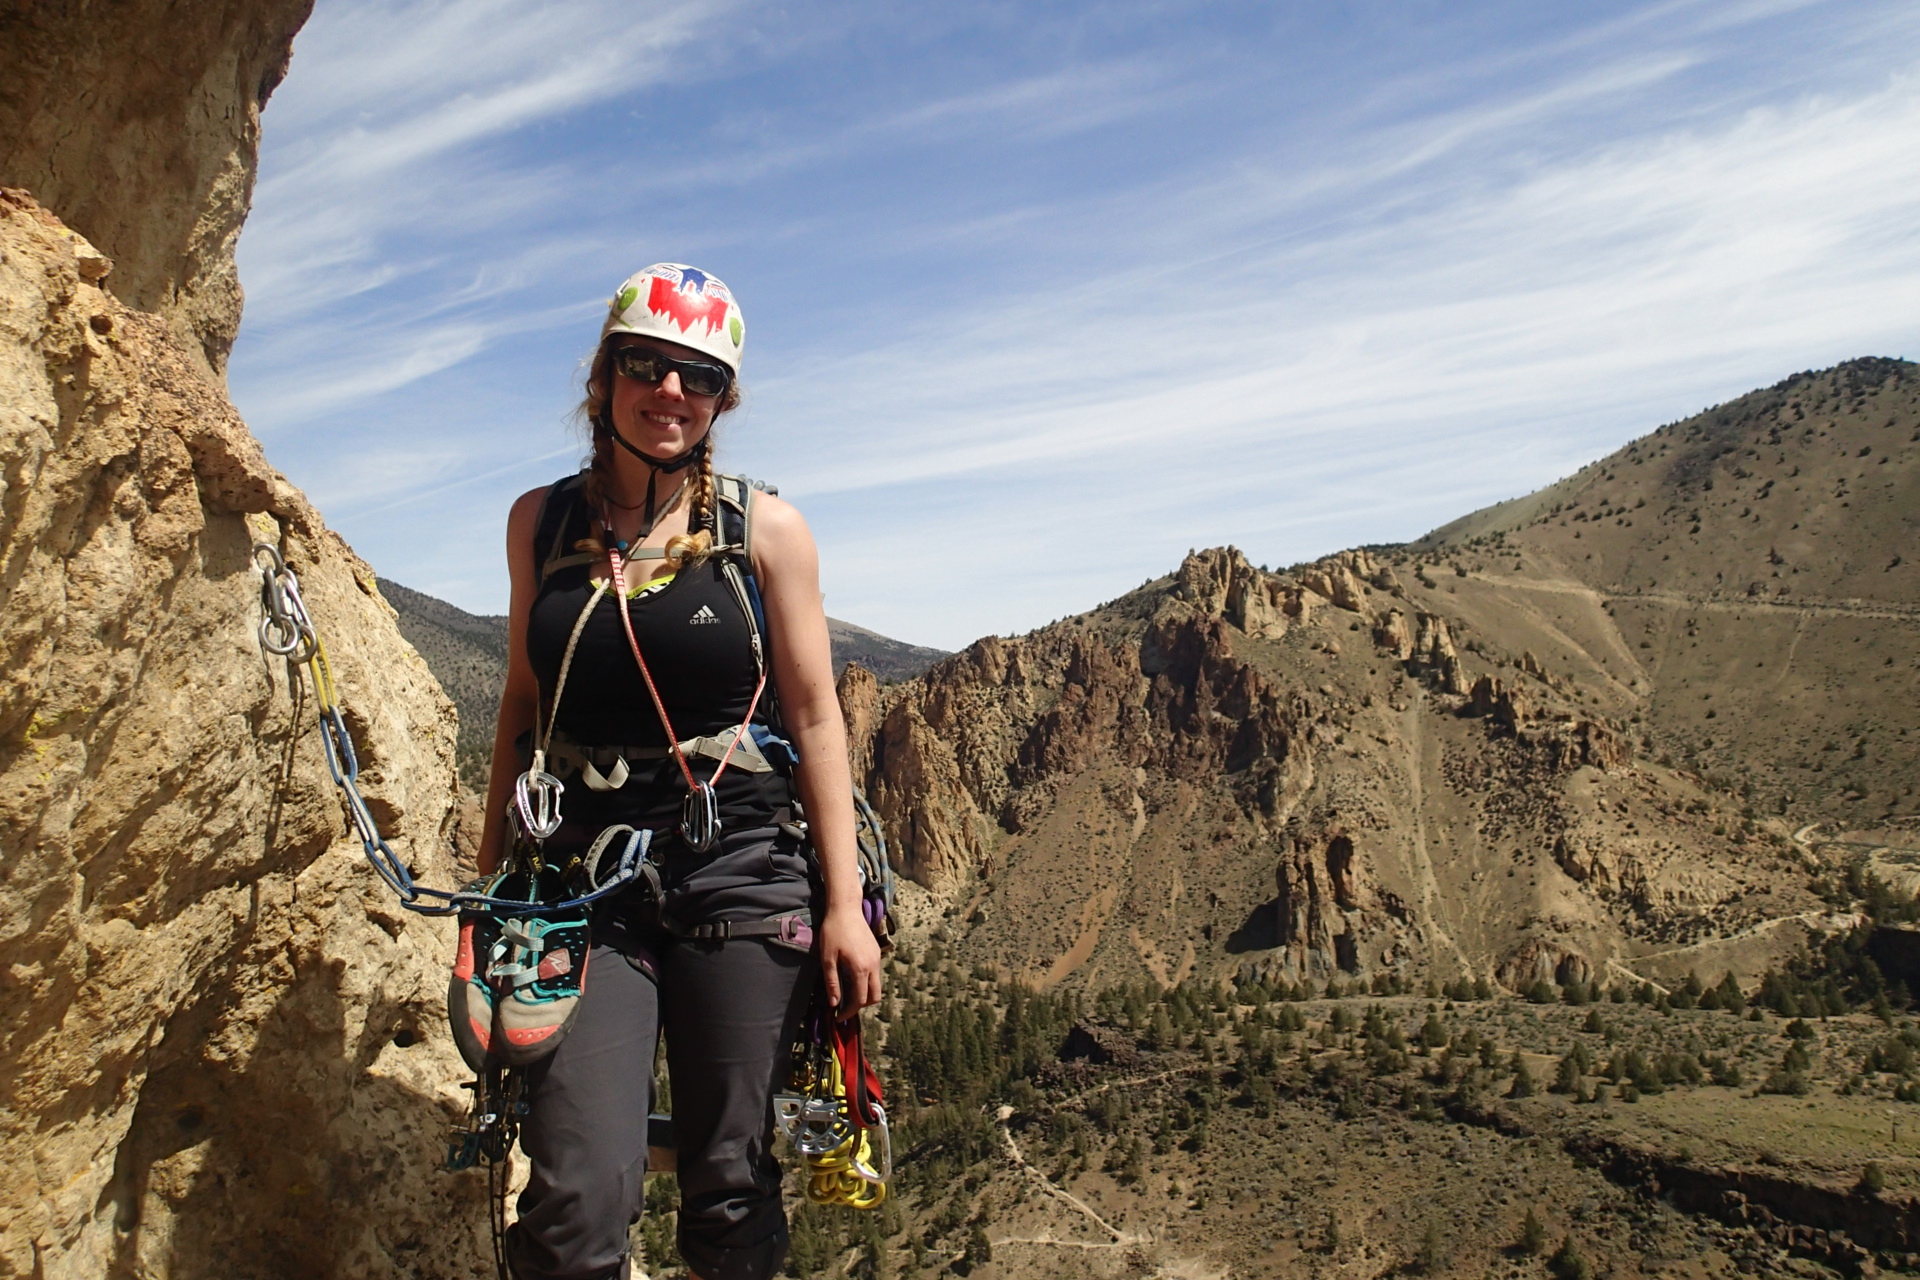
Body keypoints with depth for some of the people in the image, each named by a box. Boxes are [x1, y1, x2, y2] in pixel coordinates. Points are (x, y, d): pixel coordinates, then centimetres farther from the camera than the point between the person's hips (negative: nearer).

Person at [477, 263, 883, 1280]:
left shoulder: (763, 529, -1)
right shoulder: (541, 521, 7)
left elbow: (816, 719, -1)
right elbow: (523, 700, 14)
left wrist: (843, 904, -5)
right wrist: (492, 863, 15)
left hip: (742, 871, -1)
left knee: (730, 1194, 7)